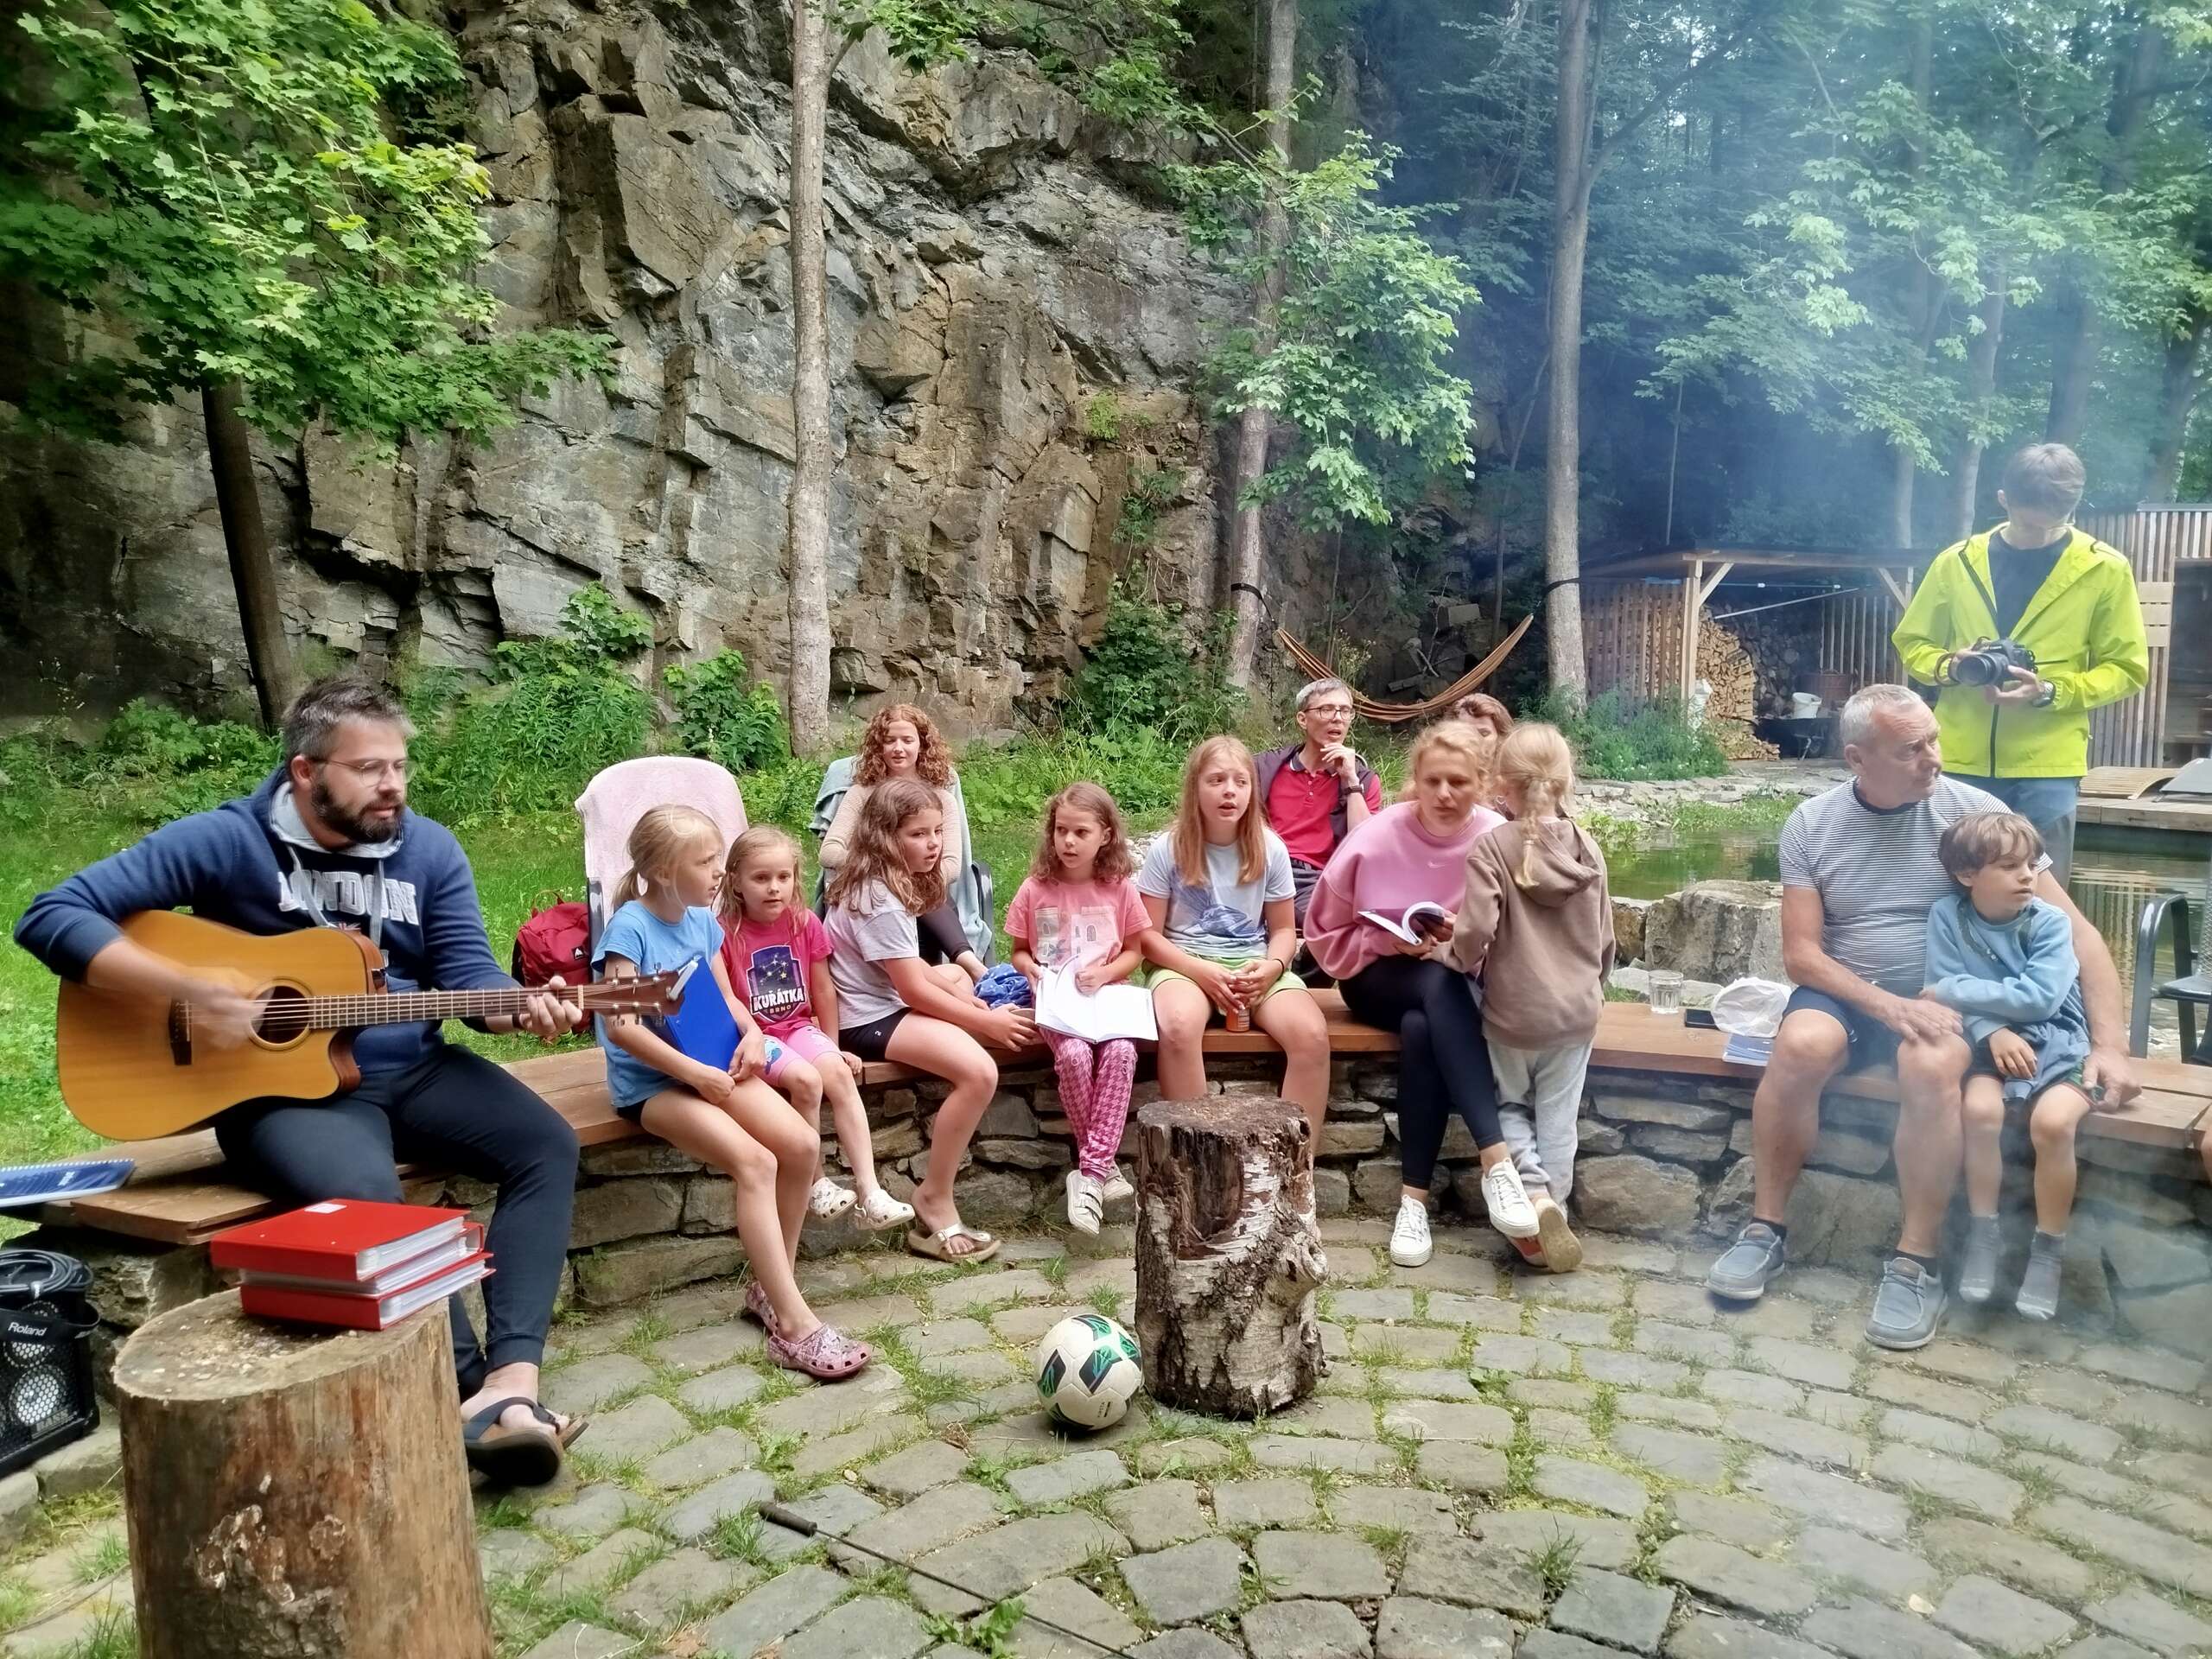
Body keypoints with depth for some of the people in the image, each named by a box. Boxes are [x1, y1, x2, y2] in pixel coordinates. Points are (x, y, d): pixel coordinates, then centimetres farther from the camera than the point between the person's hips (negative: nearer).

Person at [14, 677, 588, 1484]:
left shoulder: (430, 849, 3)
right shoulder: (226, 839, -9)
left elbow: (467, 973, -1)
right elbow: (51, 917, -12)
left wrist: (519, 1008, -25)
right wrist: (188, 990, -24)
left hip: (416, 1070, 5)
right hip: (282, 1083, -4)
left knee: (547, 1145, -18)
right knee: (366, 1193, -34)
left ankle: (513, 1380, -28)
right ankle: (474, 1390, -25)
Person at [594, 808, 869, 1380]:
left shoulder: (702, 920, 6)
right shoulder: (630, 927, -16)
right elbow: (620, 1027, -22)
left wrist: (752, 1033, -7)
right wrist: (696, 1073, -20)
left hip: (714, 1067, 7)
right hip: (651, 1082, -7)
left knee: (802, 1144, -13)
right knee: (755, 1162, -27)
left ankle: (771, 1286, 4)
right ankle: (794, 1325, -24)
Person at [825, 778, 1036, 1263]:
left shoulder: (892, 882, 9)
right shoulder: (879, 900, -22)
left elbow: (915, 968, 11)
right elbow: (914, 991, -22)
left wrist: (977, 1006, 1)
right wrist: (985, 1022, -13)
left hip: (889, 999, 11)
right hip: (871, 1020, -11)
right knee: (980, 1071, -27)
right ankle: (934, 1204, -11)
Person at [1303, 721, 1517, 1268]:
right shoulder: (1376, 837, -13)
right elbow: (1326, 935, -4)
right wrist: (1393, 940, -19)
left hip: (1464, 986, 1)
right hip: (1379, 977, 0)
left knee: (1422, 1029, -36)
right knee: (1439, 985, -36)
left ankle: (1415, 1196, -29)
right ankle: (1496, 1161, -40)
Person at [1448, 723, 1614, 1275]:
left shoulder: (1493, 847, -15)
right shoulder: (1588, 849, 0)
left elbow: (1473, 932, -23)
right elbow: (1605, 939, 9)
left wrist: (1468, 962, 0)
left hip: (1514, 1011, -3)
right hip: (1578, 1011, 3)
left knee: (1510, 1106, 18)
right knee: (1558, 1121, 13)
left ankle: (1535, 1194, -2)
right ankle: (1551, 1215, 20)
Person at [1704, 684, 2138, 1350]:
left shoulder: (1974, 812, -6)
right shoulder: (1812, 825, -4)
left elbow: (2075, 931, -5)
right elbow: (1801, 954, -6)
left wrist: (2109, 1044, -13)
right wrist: (1887, 1005, -22)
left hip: (1943, 997, -1)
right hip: (1847, 993, 1)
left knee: (1929, 1067, -35)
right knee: (1799, 1046, -33)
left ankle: (1917, 1263, -19)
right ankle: (1766, 1228, -15)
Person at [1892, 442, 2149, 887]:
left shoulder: (2105, 570, 0)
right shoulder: (1956, 562, 3)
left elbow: (2126, 669, 3)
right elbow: (1911, 643, 13)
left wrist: (2050, 693, -14)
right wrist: (1950, 667, -9)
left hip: (2048, 766, -1)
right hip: (1960, 762, 1)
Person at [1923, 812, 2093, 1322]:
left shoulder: (2049, 923, -9)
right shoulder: (1947, 917, -4)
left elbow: (2040, 997, -20)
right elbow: (1944, 993, -7)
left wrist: (1956, 990, -18)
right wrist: (1992, 1032, -22)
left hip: (2057, 1045, -1)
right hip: (1989, 1044, 1)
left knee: (2052, 1121, -29)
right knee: (1980, 1108, -29)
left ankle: (2048, 1249, -7)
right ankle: (1982, 1233, -7)